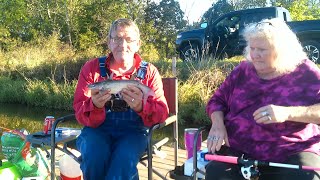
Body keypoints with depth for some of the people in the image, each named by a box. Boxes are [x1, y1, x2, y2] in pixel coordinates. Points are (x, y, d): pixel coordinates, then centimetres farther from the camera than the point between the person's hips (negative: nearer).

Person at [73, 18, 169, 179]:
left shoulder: (149, 72, 0)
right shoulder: (91, 68, 0)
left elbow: (162, 113, -7)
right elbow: (80, 113, -4)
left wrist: (141, 106, -30)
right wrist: (95, 105, -29)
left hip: (133, 132, 0)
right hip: (97, 130, 1)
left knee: (125, 159, -31)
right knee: (94, 155, -30)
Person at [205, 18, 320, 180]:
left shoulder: (305, 73, 0)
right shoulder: (242, 70, 10)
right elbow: (217, 100, 15)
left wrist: (288, 113, -26)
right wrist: (217, 124, -6)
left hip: (293, 153, -1)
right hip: (239, 150, 2)